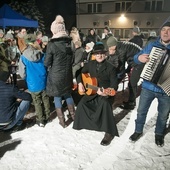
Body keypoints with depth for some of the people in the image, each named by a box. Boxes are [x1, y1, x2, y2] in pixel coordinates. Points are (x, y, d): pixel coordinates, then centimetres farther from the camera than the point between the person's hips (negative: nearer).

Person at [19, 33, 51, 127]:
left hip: (33, 84, -2)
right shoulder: (42, 55, -8)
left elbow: (22, 73, -6)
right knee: (45, 100, 17)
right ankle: (47, 117, 30)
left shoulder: (23, 57, -12)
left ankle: (40, 120, 22)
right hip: (44, 82, 2)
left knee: (37, 102, 11)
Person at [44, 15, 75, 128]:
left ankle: (62, 121, 19)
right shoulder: (70, 42, -2)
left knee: (57, 97, 10)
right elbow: (73, 59, 7)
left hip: (56, 75, -4)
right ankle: (73, 115, 33)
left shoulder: (52, 44, -16)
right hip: (67, 74, 5)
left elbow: (47, 63, -11)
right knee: (68, 94, 22)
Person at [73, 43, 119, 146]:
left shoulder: (110, 67, -10)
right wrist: (80, 83, -2)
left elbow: (114, 84, -15)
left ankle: (109, 133, -23)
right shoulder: (90, 64, 6)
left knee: (105, 104, -35)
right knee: (82, 103, -13)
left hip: (106, 93, -5)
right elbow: (81, 73, 18)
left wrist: (106, 92, -34)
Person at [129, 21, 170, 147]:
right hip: (148, 86, 1)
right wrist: (139, 58, -16)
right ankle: (138, 131, 35)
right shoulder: (152, 45, 1)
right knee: (141, 111, 13)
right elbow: (137, 57, 7)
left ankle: (159, 134, 41)